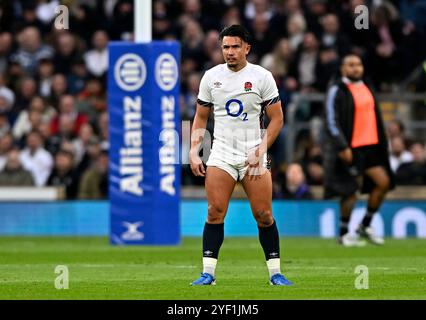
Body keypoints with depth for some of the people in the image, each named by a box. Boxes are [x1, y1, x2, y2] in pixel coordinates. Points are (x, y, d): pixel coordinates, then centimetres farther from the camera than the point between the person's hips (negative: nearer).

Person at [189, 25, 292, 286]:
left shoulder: (262, 76, 0)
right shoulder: (211, 76, 7)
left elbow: (277, 119, 0)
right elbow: (201, 118, 15)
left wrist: (260, 151, -10)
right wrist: (194, 152, 3)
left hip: (254, 156, -1)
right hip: (221, 155, 1)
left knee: (264, 215, -4)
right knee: (215, 213, -9)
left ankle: (275, 273, 5)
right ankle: (208, 272, -5)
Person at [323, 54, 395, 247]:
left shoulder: (367, 89, 16)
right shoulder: (337, 91, -7)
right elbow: (332, 122, -13)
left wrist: (382, 143, 20)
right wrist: (343, 147, -20)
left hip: (370, 146, 8)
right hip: (350, 149, -8)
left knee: (383, 182, 2)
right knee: (350, 190, -5)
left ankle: (365, 225, 16)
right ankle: (344, 234, 8)